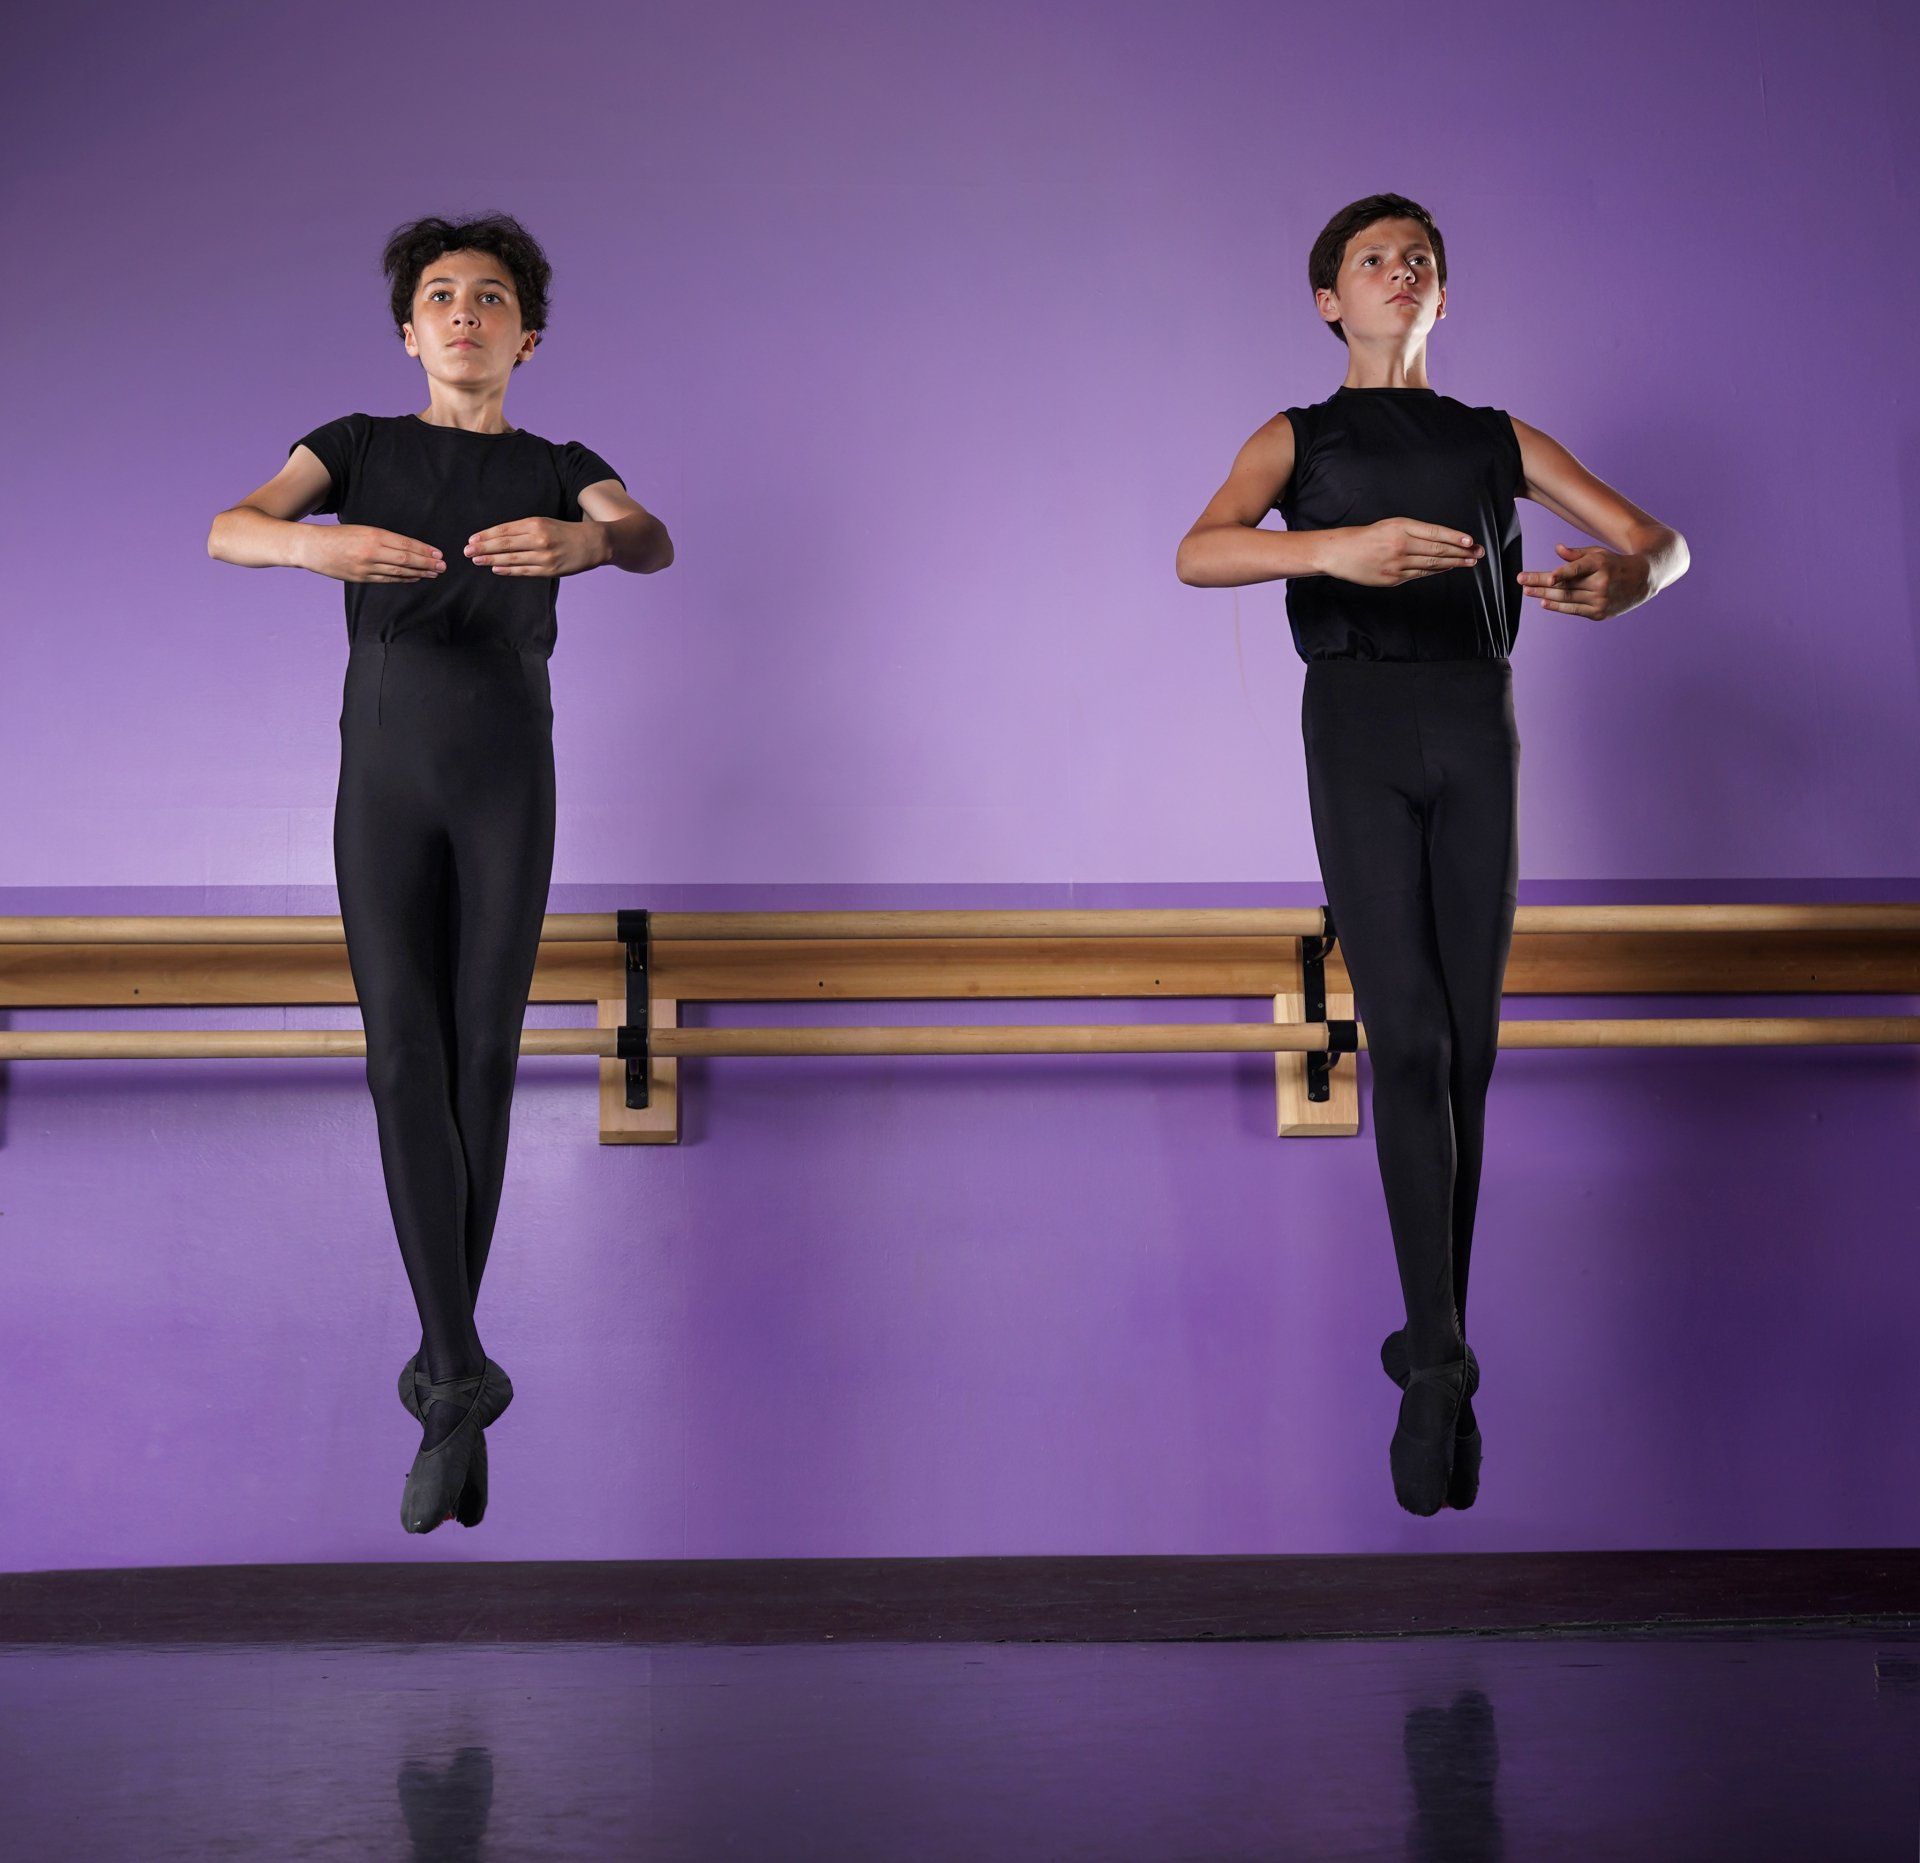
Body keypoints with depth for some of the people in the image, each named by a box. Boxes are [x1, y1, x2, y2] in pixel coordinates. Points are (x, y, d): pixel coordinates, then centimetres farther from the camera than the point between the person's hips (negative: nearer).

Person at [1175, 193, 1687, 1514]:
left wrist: (1624, 581, -14)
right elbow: (1199, 555, -7)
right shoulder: (1297, 440, 16)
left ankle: (1431, 1350, 13)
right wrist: (1337, 548, -28)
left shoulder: (1499, 439, 23)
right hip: (1356, 726, -2)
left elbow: (1662, 539, 13)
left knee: (1469, 1047, 1)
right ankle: (1442, 1358, -18)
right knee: (1408, 1038, -16)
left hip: (1476, 732, 3)